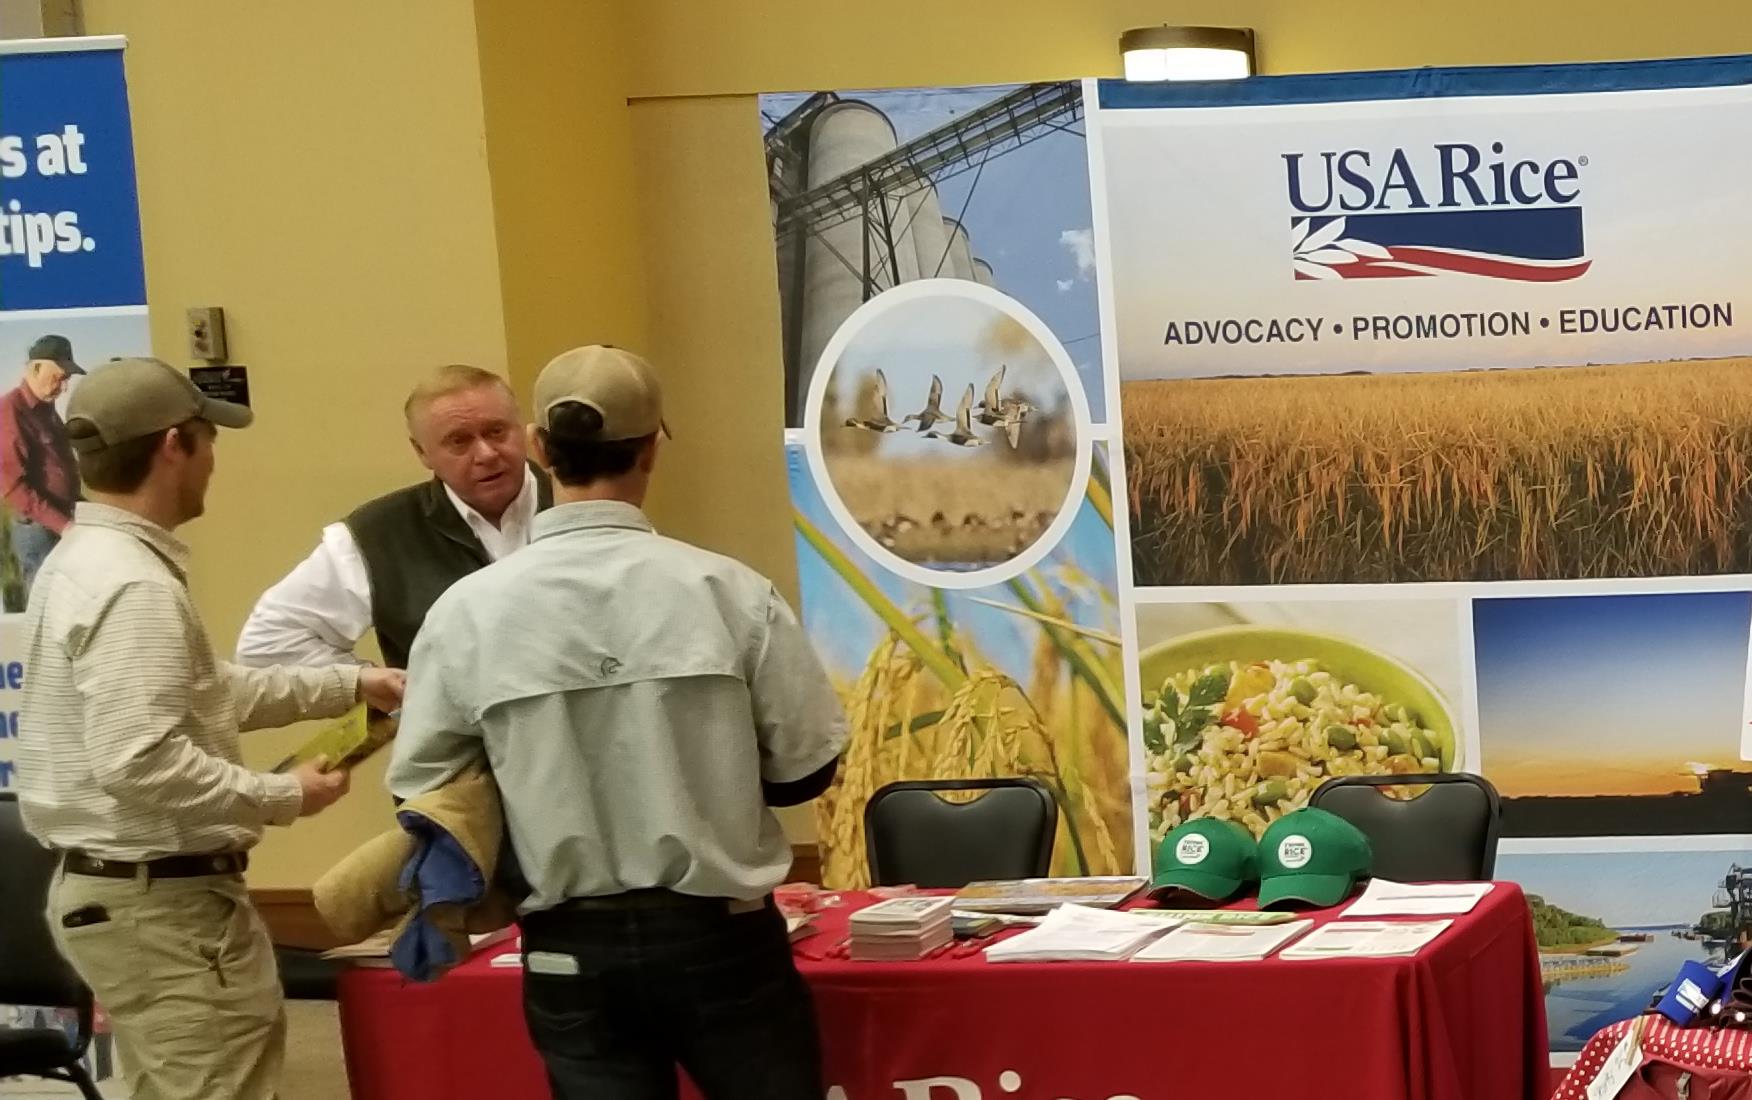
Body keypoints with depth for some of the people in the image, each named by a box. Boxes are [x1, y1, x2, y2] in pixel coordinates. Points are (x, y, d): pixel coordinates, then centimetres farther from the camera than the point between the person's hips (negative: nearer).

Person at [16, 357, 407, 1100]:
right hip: (160, 899, -11)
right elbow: (140, 762, -29)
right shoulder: (133, 585, -21)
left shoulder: (86, 561, 11)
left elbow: (202, 690, 21)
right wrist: (283, 797, -18)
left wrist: (351, 685, 21)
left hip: (110, 884, 11)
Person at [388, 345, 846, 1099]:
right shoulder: (727, 591, -10)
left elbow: (422, 791, -2)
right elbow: (805, 769, -2)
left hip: (570, 950, 1)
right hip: (719, 935, -1)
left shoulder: (469, 612, -8)